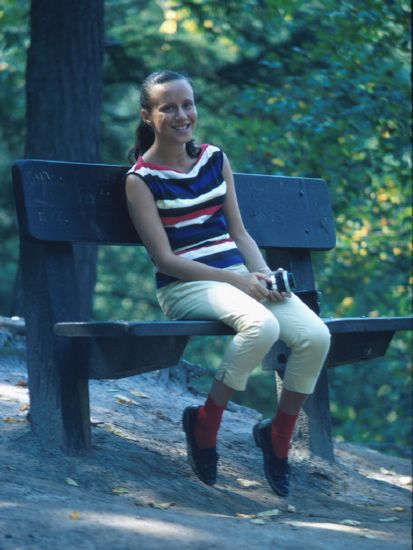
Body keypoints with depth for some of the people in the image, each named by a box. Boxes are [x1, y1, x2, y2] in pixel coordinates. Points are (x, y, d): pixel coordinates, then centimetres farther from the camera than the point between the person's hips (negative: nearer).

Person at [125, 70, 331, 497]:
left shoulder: (215, 160, 15)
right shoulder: (141, 179, -3)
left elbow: (238, 232, 15)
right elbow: (164, 258, -8)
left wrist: (265, 276, -5)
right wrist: (237, 280, -14)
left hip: (240, 275, 6)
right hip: (186, 286, -6)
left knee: (316, 336, -20)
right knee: (262, 325, -36)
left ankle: (278, 437, 3)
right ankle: (204, 424, -13)